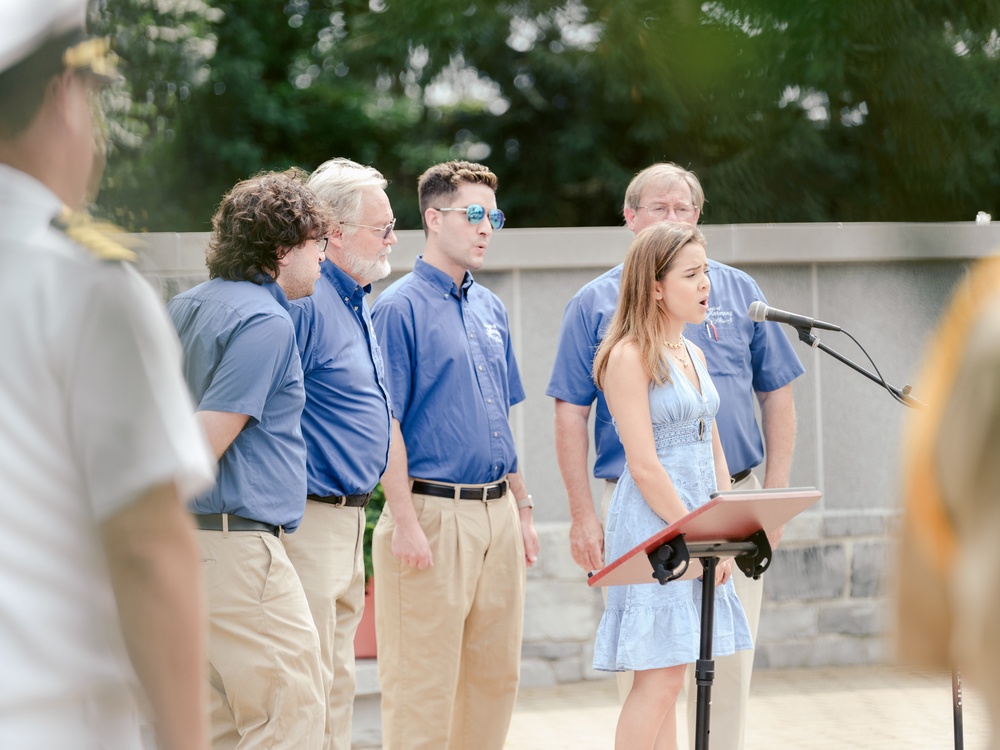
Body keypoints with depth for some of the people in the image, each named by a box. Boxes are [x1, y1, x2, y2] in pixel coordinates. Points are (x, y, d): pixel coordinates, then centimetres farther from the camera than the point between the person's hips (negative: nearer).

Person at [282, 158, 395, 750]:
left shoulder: (359, 303, 16)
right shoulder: (304, 302, -16)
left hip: (348, 518, 10)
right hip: (309, 519, -10)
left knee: (337, 679, 15)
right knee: (307, 685, -8)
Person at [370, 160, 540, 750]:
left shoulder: (491, 308, 14)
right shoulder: (401, 307, -8)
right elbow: (386, 425, -12)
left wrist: (522, 511, 16)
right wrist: (405, 524, -18)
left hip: (497, 514, 7)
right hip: (435, 513, -7)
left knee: (496, 674, 10)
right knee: (423, 683, -4)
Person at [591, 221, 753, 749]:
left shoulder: (693, 355, 15)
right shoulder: (631, 357, -11)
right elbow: (644, 466, -16)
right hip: (653, 524, -8)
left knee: (665, 681, 8)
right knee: (659, 679, -10)